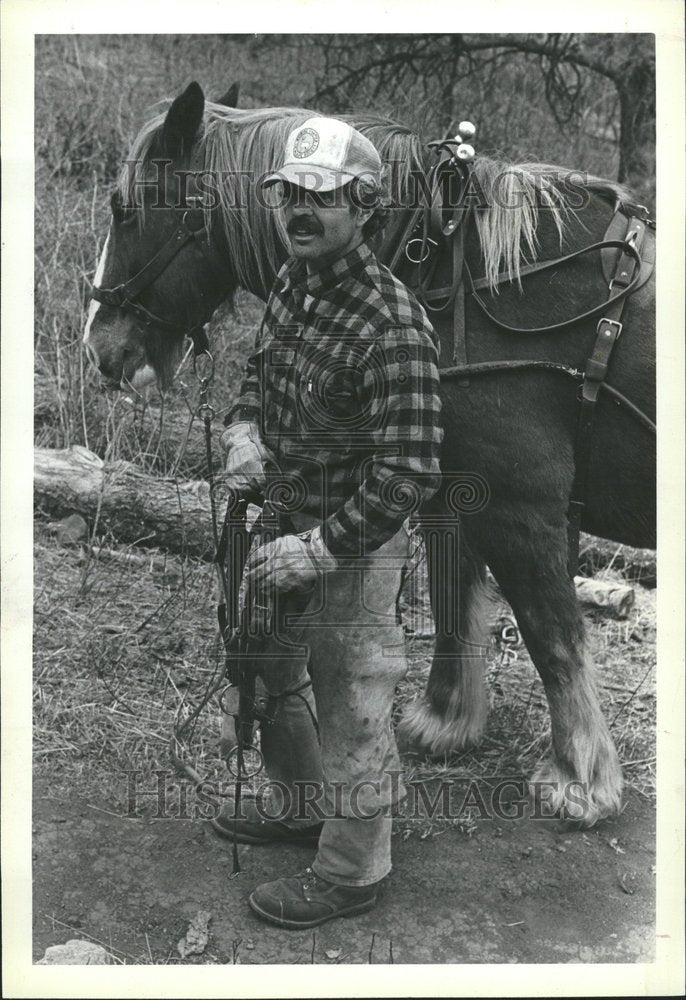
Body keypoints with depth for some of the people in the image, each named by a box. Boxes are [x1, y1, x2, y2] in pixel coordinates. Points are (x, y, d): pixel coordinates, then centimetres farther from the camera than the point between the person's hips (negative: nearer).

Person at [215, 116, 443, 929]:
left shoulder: (392, 328, -28)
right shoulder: (293, 280, -1)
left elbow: (406, 479, -29)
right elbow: (260, 368, 15)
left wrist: (315, 550, -28)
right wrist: (244, 431, -6)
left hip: (355, 541, -9)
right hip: (286, 518, 9)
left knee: (349, 705, 6)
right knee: (272, 667, 25)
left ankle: (350, 874, 28)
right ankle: (298, 808, 49)